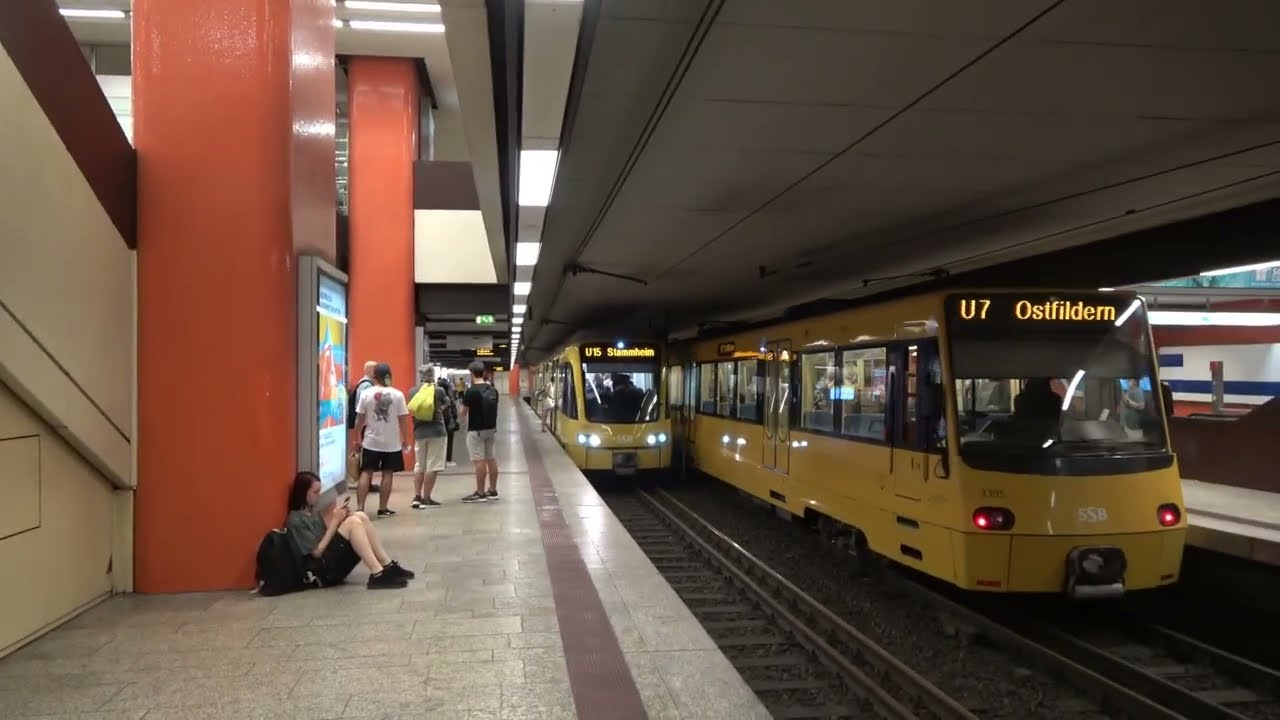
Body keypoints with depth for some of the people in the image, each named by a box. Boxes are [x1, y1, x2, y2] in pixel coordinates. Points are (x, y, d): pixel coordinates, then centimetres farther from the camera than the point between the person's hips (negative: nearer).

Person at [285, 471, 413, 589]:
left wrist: (338, 518, 0)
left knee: (360, 516, -9)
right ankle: (377, 575, -32)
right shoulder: (295, 520, -7)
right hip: (324, 570, -8)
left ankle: (388, 567, -12)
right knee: (352, 522, -25)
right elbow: (316, 552, -13)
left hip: (334, 559, 8)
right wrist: (335, 521, -11)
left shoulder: (312, 511, 19)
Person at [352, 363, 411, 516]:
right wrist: (405, 440, 7)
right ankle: (382, 509, 12)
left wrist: (358, 438, 12)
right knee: (387, 474, 8)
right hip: (392, 443, -1)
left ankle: (360, 508, 2)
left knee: (366, 473, 7)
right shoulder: (397, 394, -6)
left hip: (371, 442, 1)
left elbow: (360, 418, 0)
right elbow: (403, 420, -4)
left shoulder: (366, 393, -4)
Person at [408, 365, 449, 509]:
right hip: (436, 431, -4)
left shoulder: (412, 391, 3)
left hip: (419, 432, 4)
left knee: (419, 466, 16)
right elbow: (446, 405, 4)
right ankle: (426, 499, -1)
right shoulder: (438, 390, -7)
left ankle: (417, 497, 13)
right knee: (432, 467, -1)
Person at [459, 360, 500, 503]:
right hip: (491, 429, 7)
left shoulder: (471, 391, -15)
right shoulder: (493, 390, 3)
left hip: (476, 430, -7)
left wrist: (464, 418, 15)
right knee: (491, 459, 12)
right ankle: (492, 491, 18)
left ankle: (480, 493, -1)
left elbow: (464, 412, -3)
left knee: (480, 461, -4)